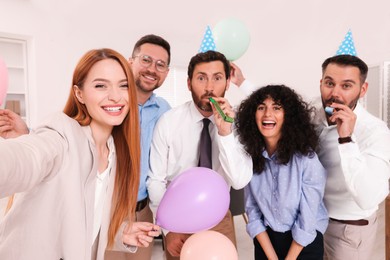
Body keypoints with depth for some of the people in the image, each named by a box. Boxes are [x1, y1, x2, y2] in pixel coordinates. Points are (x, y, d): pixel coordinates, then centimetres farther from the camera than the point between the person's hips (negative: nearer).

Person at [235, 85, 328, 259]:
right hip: (265, 241, 3)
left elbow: (307, 220, -16)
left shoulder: (306, 158, -22)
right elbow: (252, 212, -5)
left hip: (304, 244, -2)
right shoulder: (250, 156, -10)